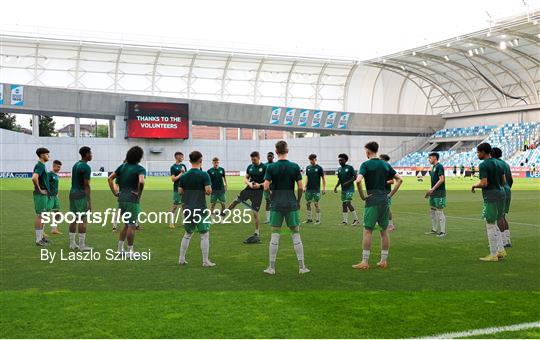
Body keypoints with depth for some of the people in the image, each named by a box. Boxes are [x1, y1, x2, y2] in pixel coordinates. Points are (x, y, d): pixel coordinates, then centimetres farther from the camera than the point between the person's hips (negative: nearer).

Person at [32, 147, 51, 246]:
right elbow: (34, 178, -32)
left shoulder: (42, 166, 14)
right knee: (39, 216, -7)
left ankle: (41, 236, 22)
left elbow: (34, 176, 30)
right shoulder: (40, 166, -16)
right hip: (41, 194, -10)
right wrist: (39, 189, -20)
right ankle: (38, 240, -4)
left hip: (44, 194, 10)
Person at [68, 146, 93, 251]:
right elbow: (86, 185, -16)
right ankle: (82, 245, -4)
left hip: (72, 193, 9)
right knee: (83, 220, -5)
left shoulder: (75, 165, 14)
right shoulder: (86, 167, -13)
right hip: (81, 195, -9)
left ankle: (72, 243, 15)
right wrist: (89, 201, -14)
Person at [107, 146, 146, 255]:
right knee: (132, 226, 2)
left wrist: (115, 192, 10)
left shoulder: (122, 166, 10)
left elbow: (110, 178, 9)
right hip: (132, 200, -7)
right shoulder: (140, 169, -10)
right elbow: (141, 182, -29)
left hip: (121, 199, 7)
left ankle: (120, 249, 21)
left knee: (127, 225, 20)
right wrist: (139, 193, -14)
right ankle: (130, 251, 6)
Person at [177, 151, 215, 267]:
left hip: (187, 209, 5)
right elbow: (208, 190, -15)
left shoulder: (184, 175, 6)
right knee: (205, 235, 2)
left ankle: (181, 259, 19)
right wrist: (208, 192, 6)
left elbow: (180, 191, 9)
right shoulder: (203, 175, -9)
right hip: (200, 209, -5)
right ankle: (205, 261, 2)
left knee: (187, 234, 18)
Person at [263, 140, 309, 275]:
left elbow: (266, 187, -9)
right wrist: (298, 201, 11)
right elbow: (300, 187, -4)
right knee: (296, 235, 7)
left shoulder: (271, 167, -4)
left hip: (276, 204, 0)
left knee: (275, 235, 6)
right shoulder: (295, 167, -3)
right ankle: (302, 266, 8)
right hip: (291, 204, 0)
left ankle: (271, 267, 8)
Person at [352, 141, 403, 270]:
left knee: (367, 231, -2)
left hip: (372, 201, -5)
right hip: (384, 200, 5)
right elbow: (399, 179, 11)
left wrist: (362, 196, -11)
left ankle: (365, 262, -2)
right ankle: (384, 260, 14)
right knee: (384, 231, 10)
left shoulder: (366, 164, -7)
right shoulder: (385, 164, 10)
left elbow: (358, 180, -22)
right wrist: (390, 194, 11)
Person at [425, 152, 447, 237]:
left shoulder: (439, 166, -12)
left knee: (439, 212, -7)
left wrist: (432, 189, -22)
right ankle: (434, 230, 22)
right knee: (432, 211, 14)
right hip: (433, 193, 10)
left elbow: (442, 179, -20)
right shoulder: (433, 167, 16)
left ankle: (443, 231, -2)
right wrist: (430, 191, 18)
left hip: (439, 193, -10)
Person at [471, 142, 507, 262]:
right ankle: (501, 250, 16)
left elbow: (484, 183, -19)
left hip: (491, 196, -9)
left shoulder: (483, 165, -13)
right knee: (493, 224, 18)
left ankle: (493, 255, 4)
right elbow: (503, 181, 14)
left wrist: (474, 186, -2)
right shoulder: (498, 163, 12)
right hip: (500, 193, 9)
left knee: (490, 225, -1)